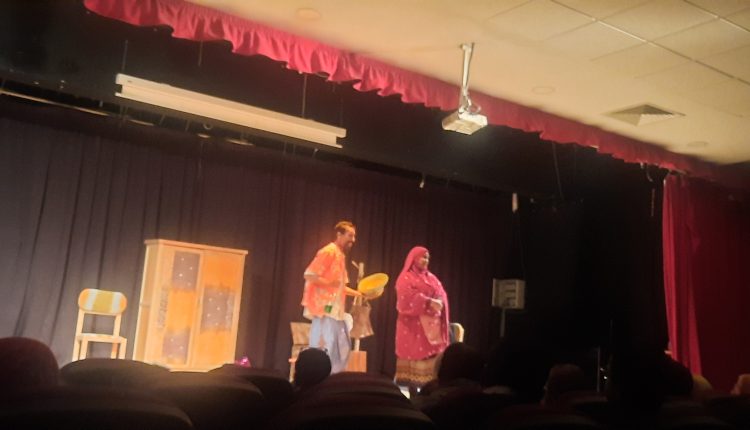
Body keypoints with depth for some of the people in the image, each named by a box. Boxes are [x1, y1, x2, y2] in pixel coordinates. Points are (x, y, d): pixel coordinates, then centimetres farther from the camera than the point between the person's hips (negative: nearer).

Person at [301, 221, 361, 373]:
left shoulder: (340, 255, 17)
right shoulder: (329, 252, -11)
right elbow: (309, 275, -20)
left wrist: (359, 293, 16)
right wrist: (330, 283, -20)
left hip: (336, 310, 10)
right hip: (325, 310, -10)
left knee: (342, 350, 11)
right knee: (324, 351, -8)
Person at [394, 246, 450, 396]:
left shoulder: (431, 278, 21)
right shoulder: (406, 278, 0)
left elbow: (442, 295, 13)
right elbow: (409, 297, -16)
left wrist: (439, 302, -9)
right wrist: (429, 302, -22)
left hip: (432, 325, 6)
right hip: (414, 325, -6)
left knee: (431, 355, -2)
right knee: (415, 355, -7)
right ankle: (413, 392, -4)